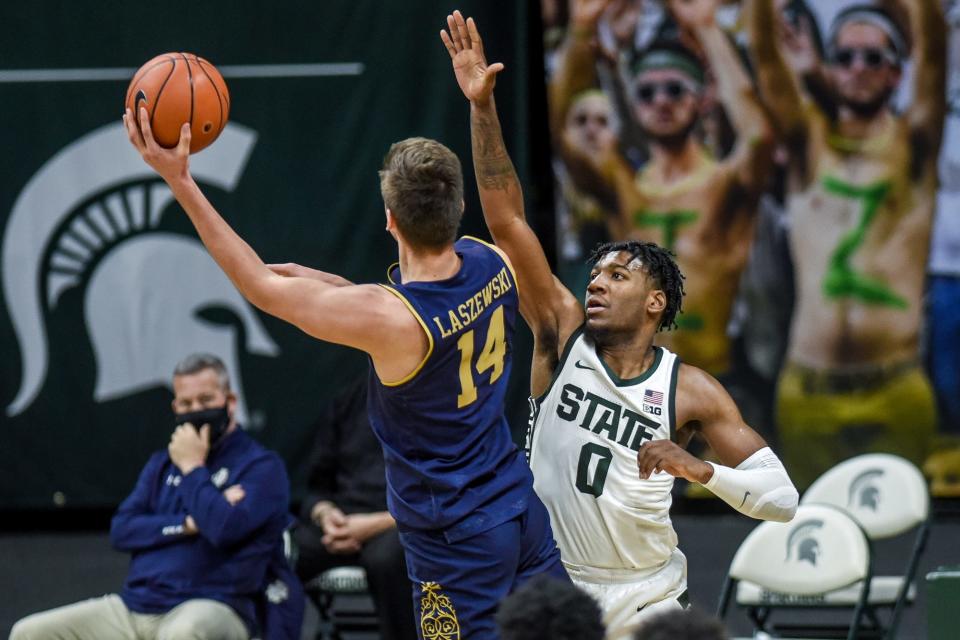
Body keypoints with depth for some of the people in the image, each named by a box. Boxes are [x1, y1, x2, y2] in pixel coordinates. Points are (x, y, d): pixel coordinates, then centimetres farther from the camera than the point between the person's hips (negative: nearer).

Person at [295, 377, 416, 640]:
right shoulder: (348, 401, 18)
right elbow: (317, 487, 19)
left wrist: (378, 524, -17)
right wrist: (325, 515, -6)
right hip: (342, 521, 4)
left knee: (385, 556, -39)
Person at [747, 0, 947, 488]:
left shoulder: (912, 145, 8)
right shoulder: (809, 141, 11)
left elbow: (932, 52, -6)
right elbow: (765, 55, 0)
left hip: (895, 390, -1)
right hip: (809, 388, 1)